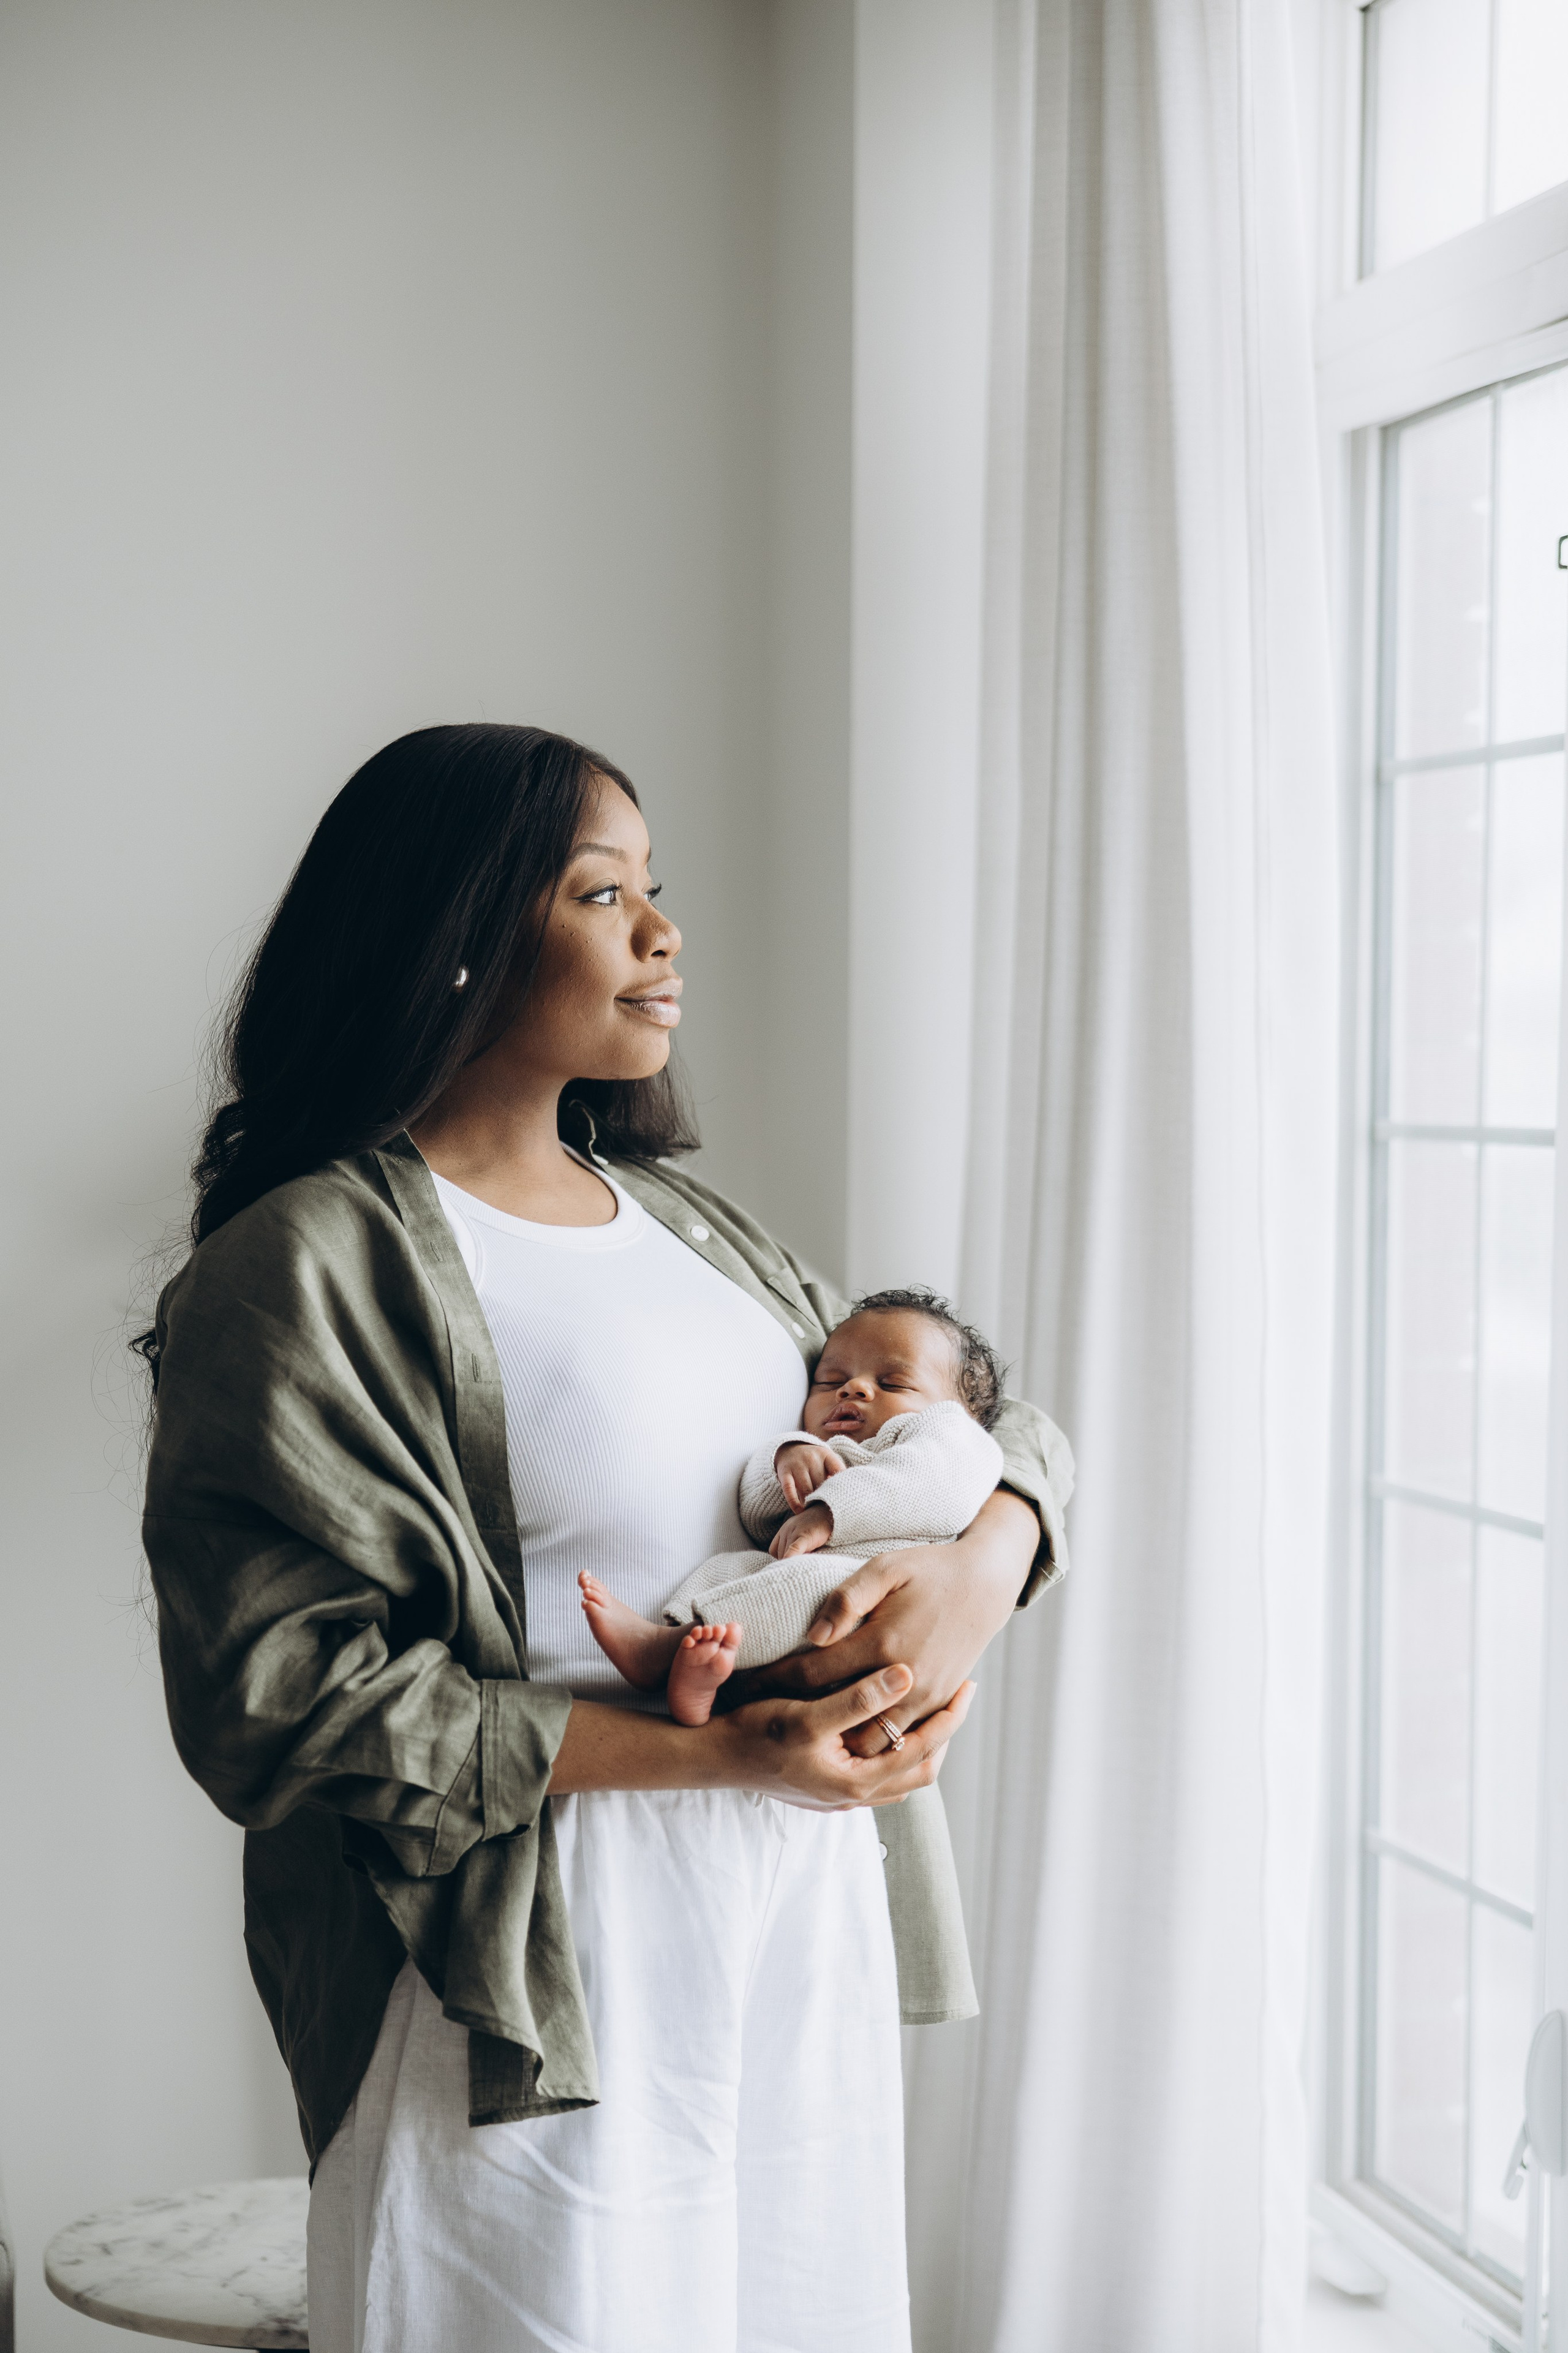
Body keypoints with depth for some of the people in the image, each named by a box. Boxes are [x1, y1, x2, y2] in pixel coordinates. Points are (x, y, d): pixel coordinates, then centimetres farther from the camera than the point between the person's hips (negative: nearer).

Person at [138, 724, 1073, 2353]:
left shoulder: (687, 1222, 12)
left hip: (811, 1944, 7)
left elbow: (991, 1422, 16)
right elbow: (282, 1700, -19)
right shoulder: (304, 1269, -11)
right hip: (546, 1986, -7)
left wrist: (978, 1571, -9)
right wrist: (717, 1752, -21)